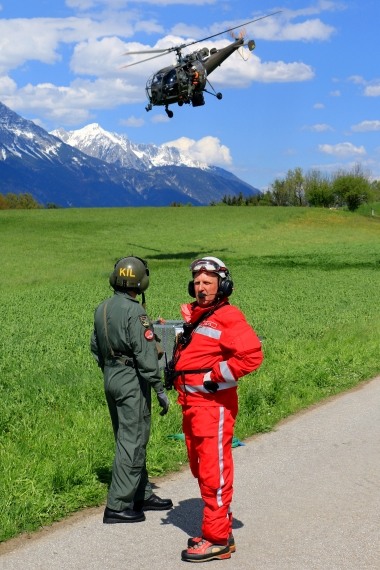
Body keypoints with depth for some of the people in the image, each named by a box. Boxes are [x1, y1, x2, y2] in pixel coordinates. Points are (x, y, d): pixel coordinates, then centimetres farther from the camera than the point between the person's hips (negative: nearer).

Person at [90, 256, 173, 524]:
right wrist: (160, 390, -16)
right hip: (132, 382, -9)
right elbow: (146, 355, -21)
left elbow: (96, 348, 15)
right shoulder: (135, 312, -19)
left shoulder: (102, 309, 7)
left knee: (129, 439, 17)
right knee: (132, 443, -3)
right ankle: (118, 506, -2)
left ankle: (142, 495, 28)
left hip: (111, 379, 9)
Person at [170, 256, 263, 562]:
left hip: (213, 404, -10)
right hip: (191, 404, 10)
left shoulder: (228, 317, -11)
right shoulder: (192, 315, 16)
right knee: (201, 469, 16)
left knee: (214, 471, -6)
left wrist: (215, 376, -18)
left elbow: (251, 355, -21)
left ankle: (217, 540, 2)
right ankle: (221, 529, 28)